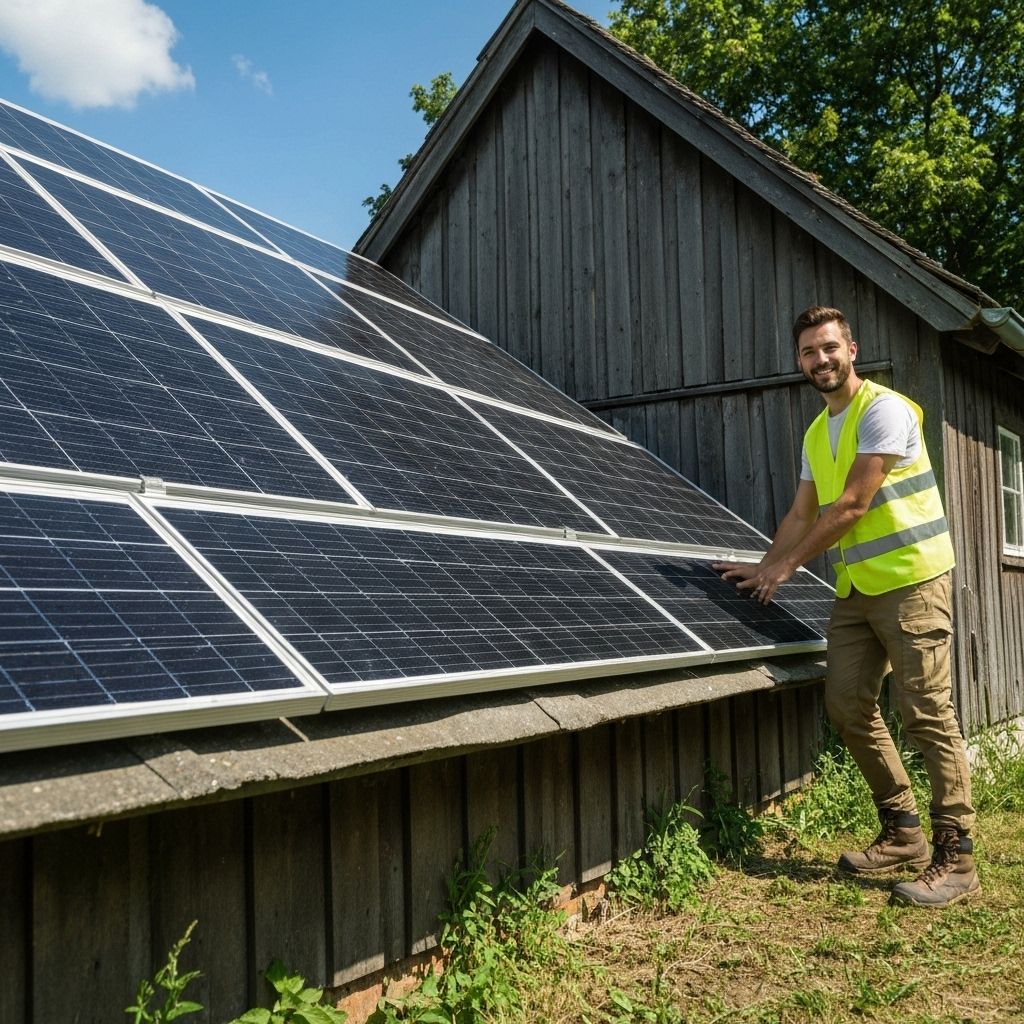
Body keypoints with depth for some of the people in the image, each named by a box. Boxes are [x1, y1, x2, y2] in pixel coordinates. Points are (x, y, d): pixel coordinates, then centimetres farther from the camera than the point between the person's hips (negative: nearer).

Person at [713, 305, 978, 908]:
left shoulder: (883, 410, -10)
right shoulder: (816, 433, 17)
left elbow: (853, 505, -15)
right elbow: (804, 513, 20)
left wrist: (785, 567, -10)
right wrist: (762, 569, 12)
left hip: (910, 580, -8)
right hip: (855, 587, 8)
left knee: (929, 715, -7)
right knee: (848, 706, 5)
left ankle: (955, 859, 1)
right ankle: (903, 836, 18)